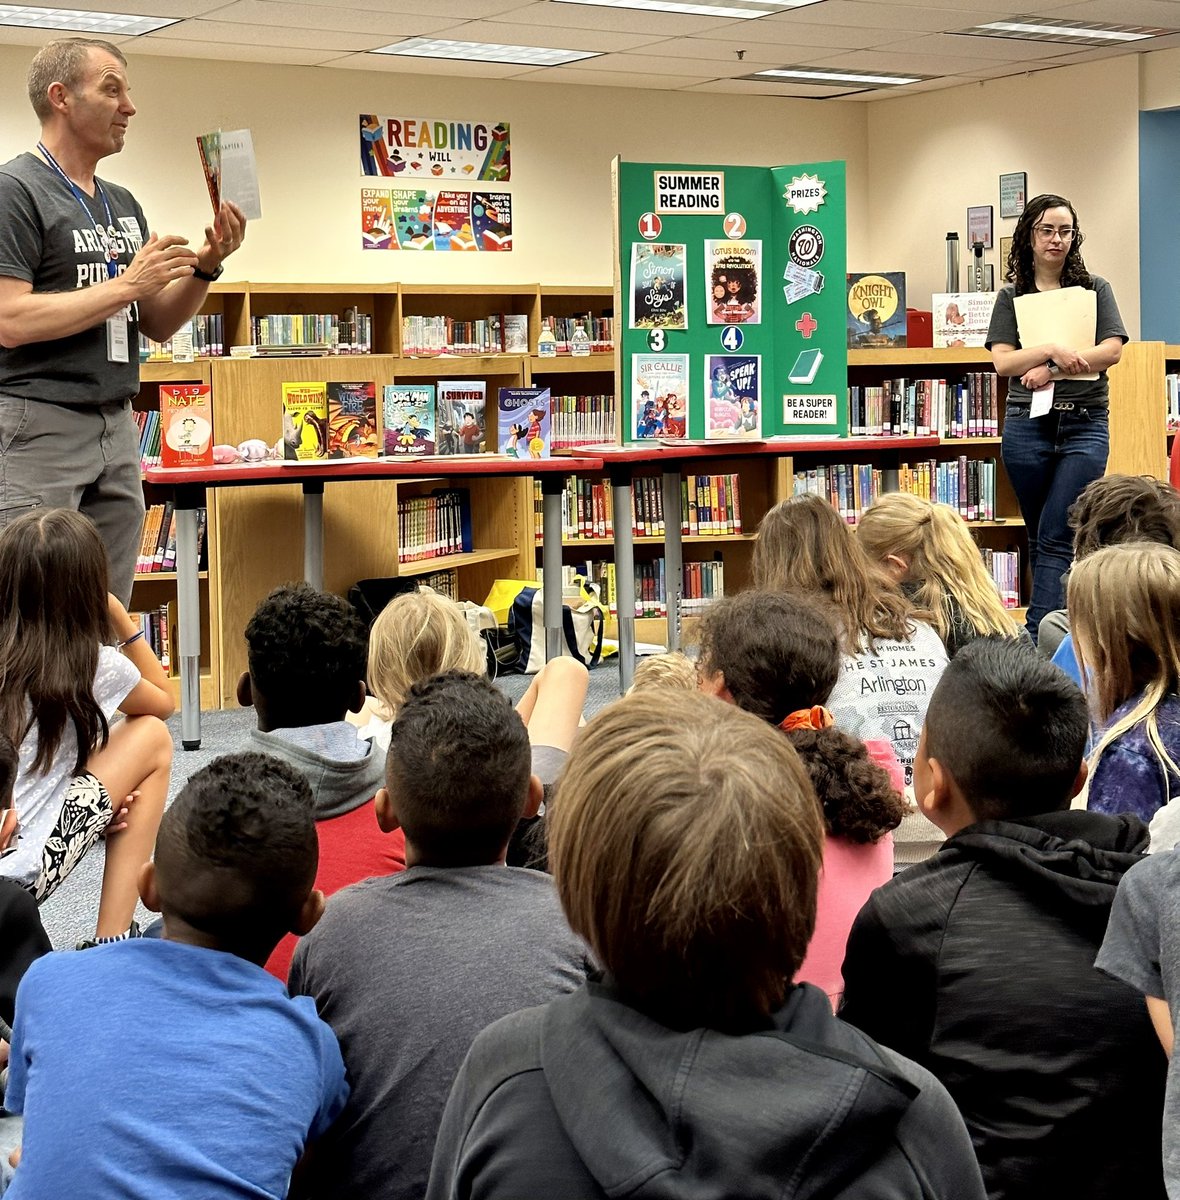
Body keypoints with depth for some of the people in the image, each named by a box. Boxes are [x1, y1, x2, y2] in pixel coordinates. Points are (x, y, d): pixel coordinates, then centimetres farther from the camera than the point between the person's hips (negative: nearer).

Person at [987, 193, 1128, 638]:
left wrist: (1051, 370, -12)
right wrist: (1053, 350, -17)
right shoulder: (1011, 296, 9)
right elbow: (1003, 362, -2)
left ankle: (1038, 640, -14)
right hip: (1027, 424, 2)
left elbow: (1112, 350, -3)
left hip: (1085, 425, -1)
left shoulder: (1094, 289, 9)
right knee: (1039, 539, 7)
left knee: (1056, 539, -9)